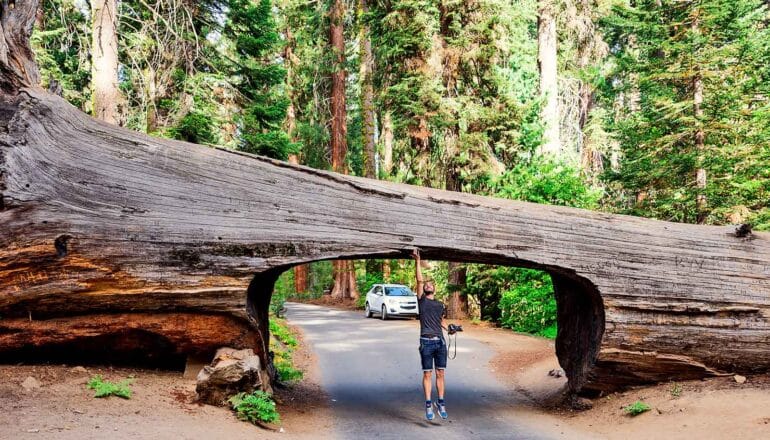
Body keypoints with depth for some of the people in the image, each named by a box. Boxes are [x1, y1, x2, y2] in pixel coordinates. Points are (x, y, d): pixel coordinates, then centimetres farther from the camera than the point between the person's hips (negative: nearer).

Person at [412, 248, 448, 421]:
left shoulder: (440, 305, 16)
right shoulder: (422, 300, 5)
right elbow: (419, 280, -4)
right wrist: (417, 261, -11)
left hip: (440, 342, 3)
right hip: (426, 342, -3)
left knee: (440, 374, 5)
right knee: (427, 374, 0)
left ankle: (441, 403, 12)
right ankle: (428, 405, 4)